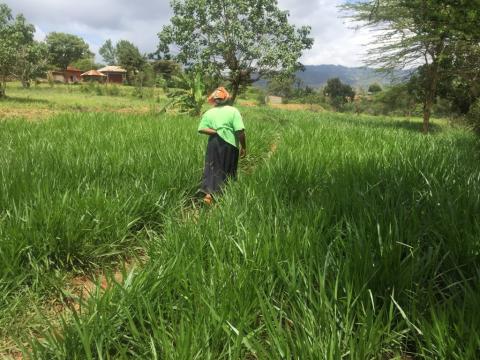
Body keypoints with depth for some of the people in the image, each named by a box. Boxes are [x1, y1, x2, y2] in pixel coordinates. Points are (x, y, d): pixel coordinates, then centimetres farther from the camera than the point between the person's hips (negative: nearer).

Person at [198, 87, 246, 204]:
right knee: (227, 170, 11)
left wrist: (216, 132, -7)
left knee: (212, 168, 10)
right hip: (230, 144, -2)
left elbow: (201, 129, -8)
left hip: (214, 144, 2)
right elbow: (240, 131, -13)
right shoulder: (233, 111, -7)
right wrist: (243, 147, -5)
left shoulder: (209, 113, 2)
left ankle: (209, 194, -3)